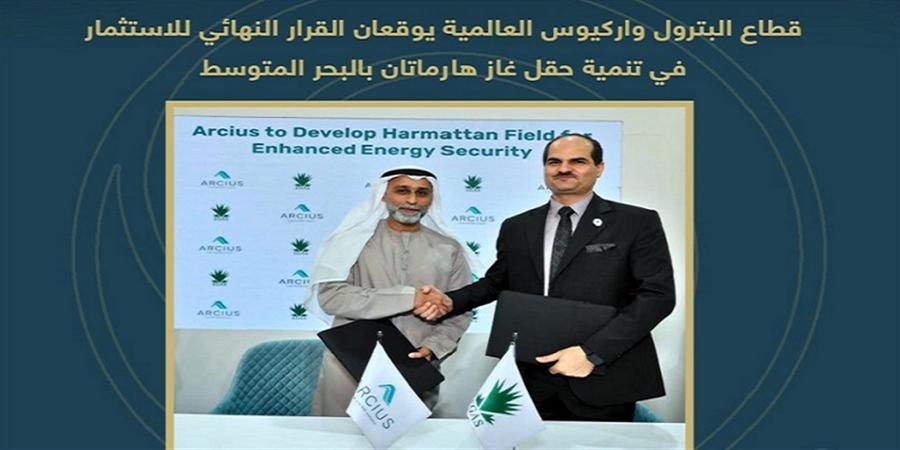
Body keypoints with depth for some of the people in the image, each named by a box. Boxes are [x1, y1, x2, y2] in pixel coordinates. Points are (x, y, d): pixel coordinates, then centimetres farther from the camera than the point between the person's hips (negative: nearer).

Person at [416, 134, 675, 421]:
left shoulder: (638, 223, -1)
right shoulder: (516, 228, 12)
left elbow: (658, 294, -8)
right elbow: (496, 282, 23)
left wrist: (592, 353, -17)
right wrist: (450, 302, 2)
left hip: (602, 378, -3)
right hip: (531, 377, 3)